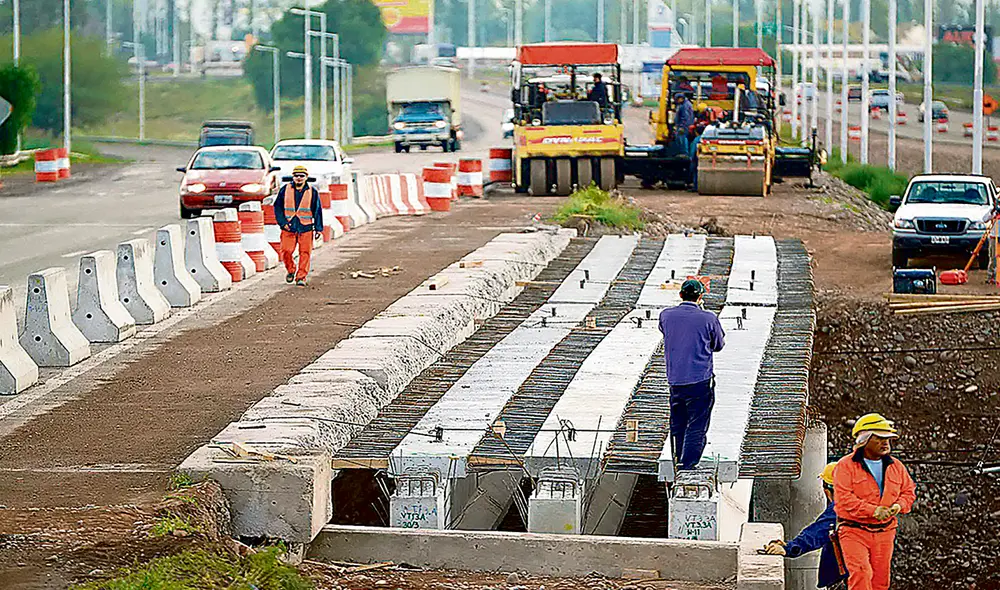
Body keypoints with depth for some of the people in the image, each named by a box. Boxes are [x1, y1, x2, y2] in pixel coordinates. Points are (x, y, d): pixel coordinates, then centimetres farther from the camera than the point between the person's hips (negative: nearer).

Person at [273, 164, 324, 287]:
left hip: (306, 228, 0)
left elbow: (317, 211, 8)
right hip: (288, 227, 0)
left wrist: (318, 229, 4)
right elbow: (278, 207, 8)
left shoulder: (312, 192, 4)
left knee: (305, 253, -3)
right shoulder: (285, 190, 4)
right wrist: (283, 222, -4)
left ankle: (301, 277, 6)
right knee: (286, 251, -5)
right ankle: (291, 270, 21)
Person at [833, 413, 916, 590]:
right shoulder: (846, 466, -6)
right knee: (860, 572, -21)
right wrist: (873, 511, -22)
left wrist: (899, 506, -4)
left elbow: (909, 490, 20)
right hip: (854, 531, -5)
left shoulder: (895, 466, 11)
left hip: (884, 532, 5)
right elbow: (843, 498, -14)